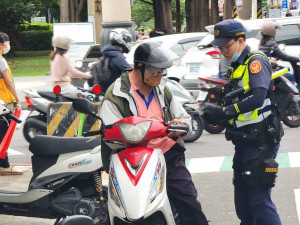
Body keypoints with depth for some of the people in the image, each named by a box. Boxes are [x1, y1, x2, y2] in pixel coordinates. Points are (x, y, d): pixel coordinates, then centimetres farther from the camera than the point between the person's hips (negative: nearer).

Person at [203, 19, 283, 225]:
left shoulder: (256, 61, -11)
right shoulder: (237, 67, 19)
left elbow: (258, 97, -26)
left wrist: (225, 111, -24)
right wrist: (215, 111, -1)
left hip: (260, 142, -10)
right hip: (244, 142, 10)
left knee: (259, 201, -11)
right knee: (243, 205, 13)